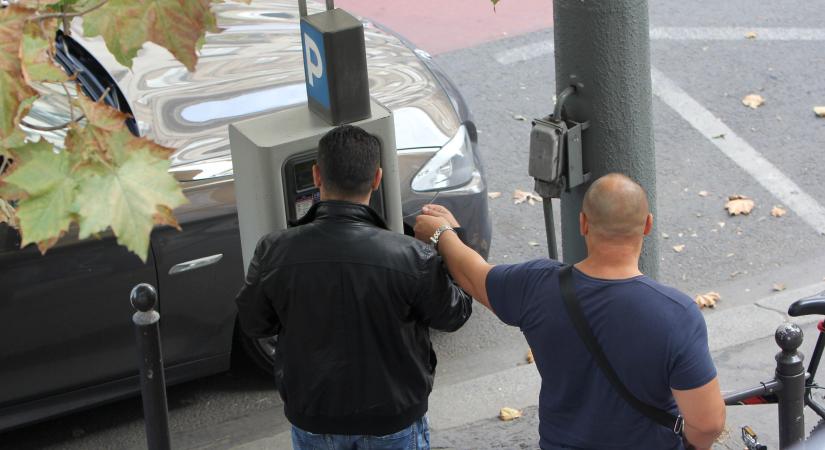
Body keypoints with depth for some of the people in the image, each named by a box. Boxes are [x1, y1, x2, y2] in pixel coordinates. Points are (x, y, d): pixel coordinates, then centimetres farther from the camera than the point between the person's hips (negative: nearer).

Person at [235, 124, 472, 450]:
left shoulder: (274, 254, -20)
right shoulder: (411, 258, -25)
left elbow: (254, 324, -3)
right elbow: (453, 316, -6)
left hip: (312, 421, 2)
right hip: (393, 422, -2)